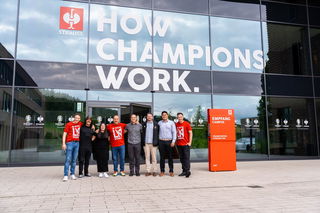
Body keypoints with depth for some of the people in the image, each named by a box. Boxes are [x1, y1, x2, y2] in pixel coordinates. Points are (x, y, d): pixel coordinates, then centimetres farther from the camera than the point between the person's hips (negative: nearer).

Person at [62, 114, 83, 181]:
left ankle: (72, 174, 16)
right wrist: (63, 143, -12)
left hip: (77, 143, 4)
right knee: (68, 159, -7)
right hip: (70, 143, -4)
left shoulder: (80, 124, 10)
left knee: (74, 160, 8)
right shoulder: (69, 124, -1)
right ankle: (66, 175, -5)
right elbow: (64, 134, -3)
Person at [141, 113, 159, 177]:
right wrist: (142, 142, 2)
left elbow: (158, 133, 4)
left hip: (153, 143, -1)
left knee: (154, 157, 2)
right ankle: (148, 171, 10)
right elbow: (142, 133, 10)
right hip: (146, 143, 2)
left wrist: (157, 142, -3)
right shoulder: (144, 124, 9)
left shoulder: (156, 124, 4)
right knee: (147, 157, 4)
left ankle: (154, 171, 8)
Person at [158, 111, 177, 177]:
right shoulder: (159, 123, 8)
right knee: (162, 157, 4)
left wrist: (173, 141, -8)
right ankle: (162, 171, 12)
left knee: (170, 157, 3)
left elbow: (174, 132, 1)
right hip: (161, 141, 1)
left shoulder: (171, 123, 4)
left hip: (169, 141, -1)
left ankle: (171, 171, 11)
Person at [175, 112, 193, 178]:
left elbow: (190, 133, -3)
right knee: (181, 158, 9)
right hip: (179, 144, 5)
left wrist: (190, 142, -9)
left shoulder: (186, 124, -3)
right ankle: (184, 171, 16)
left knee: (186, 157, -7)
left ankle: (187, 171, -7)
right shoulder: (176, 125, 9)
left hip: (186, 144, -5)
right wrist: (175, 141, 13)